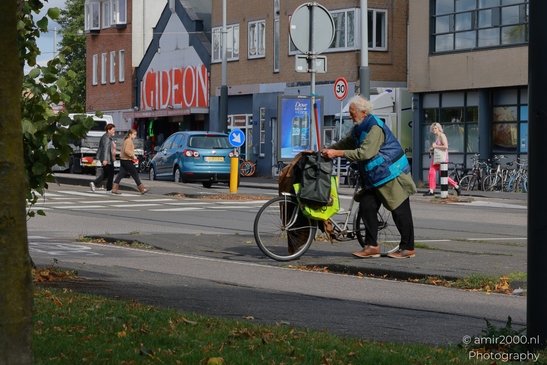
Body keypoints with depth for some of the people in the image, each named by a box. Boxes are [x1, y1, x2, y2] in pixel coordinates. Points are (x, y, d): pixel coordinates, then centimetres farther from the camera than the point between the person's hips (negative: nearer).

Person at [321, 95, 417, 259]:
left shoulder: (375, 128, -22)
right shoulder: (359, 128, 10)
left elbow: (364, 153, -29)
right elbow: (346, 142, 16)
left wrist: (337, 153, -27)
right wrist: (328, 150, -1)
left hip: (392, 174, -10)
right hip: (375, 177, 10)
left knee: (400, 211, -3)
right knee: (366, 207, 3)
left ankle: (407, 248, 4)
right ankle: (371, 246, 6)